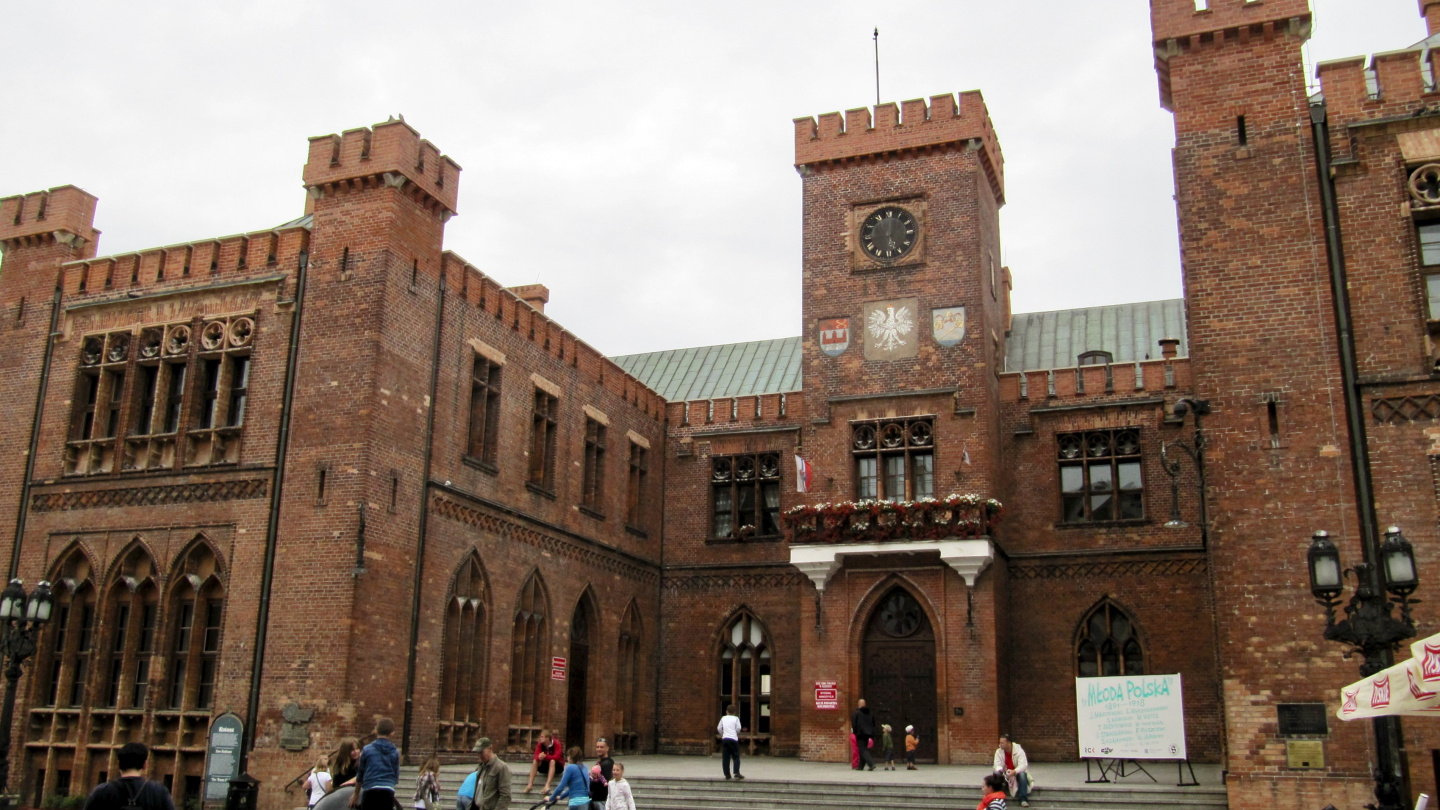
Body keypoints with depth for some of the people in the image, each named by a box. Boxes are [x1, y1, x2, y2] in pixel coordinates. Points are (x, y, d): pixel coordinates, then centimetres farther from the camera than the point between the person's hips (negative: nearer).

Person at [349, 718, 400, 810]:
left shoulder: (367, 750, 2)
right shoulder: (395, 752, 6)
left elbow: (360, 774, 11)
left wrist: (356, 795, 24)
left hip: (370, 792, -2)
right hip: (388, 792, 2)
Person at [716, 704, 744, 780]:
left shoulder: (723, 718, 12)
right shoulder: (736, 718, 3)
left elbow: (719, 728, 12)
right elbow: (738, 728, -5)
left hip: (724, 739, 3)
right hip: (733, 739, -3)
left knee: (725, 758, 5)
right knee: (736, 757, 1)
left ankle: (727, 774, 4)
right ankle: (737, 772, -12)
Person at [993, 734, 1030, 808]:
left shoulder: (1019, 751, -17)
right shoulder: (999, 751, -6)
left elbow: (1023, 765, -27)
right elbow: (997, 765, -13)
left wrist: (1014, 771, -46)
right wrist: (999, 770, -39)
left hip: (1017, 773, -2)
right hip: (1005, 774, 2)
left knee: (1022, 774, -36)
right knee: (996, 774, -29)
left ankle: (1023, 799, -35)